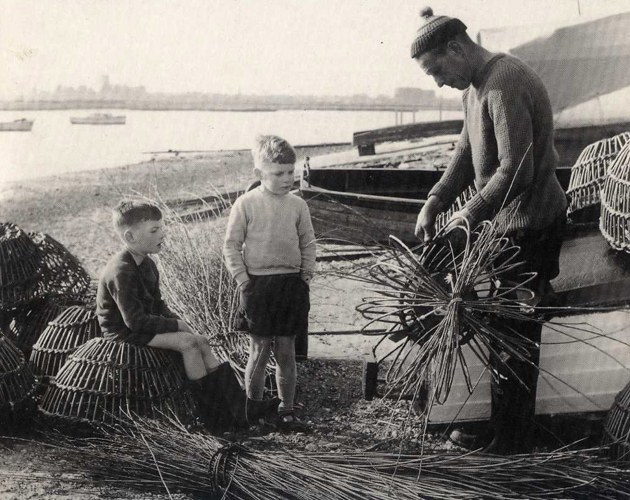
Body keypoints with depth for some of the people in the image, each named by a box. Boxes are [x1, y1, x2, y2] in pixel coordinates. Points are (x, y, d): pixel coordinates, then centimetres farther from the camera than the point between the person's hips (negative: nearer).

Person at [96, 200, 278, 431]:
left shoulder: (146, 264, 8)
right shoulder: (121, 271, -24)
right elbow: (135, 320, -26)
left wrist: (176, 320, -2)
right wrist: (175, 325, -18)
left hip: (142, 326, 9)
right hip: (124, 332, -9)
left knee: (202, 343, -6)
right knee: (188, 342, -23)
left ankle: (239, 406, -10)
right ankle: (209, 411, -13)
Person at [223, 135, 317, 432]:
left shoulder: (297, 205, 3)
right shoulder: (246, 204, -6)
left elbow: (308, 243, 11)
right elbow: (231, 246, -3)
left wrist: (306, 275, 2)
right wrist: (243, 280, -8)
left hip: (291, 283, 3)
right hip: (259, 284, -3)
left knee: (286, 352, 8)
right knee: (260, 351, 3)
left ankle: (286, 410, 19)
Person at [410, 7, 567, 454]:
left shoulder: (504, 85, -23)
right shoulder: (476, 85, 10)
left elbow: (516, 170, -28)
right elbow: (467, 155, 12)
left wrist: (472, 213, -17)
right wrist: (433, 204, 1)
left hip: (528, 227, -10)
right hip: (506, 222, 10)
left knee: (515, 336, 0)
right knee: (500, 328, 18)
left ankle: (511, 440, 15)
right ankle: (496, 421, 33)